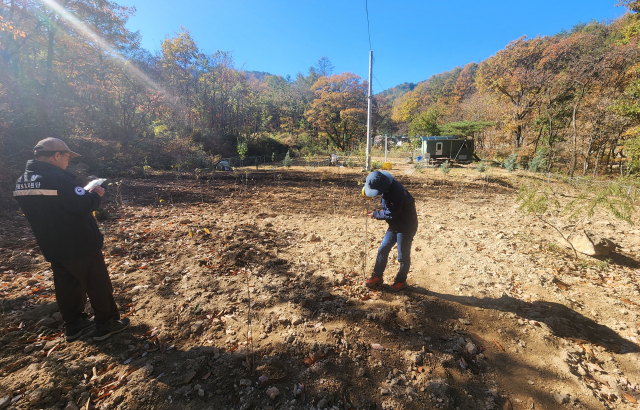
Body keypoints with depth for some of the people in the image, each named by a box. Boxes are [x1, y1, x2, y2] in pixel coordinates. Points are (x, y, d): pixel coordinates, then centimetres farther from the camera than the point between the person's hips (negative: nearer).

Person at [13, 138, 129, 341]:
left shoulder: (22, 181, 5)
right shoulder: (57, 178, -23)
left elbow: (49, 208, 12)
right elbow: (84, 206, -25)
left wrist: (85, 194, 10)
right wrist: (96, 195, -5)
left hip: (52, 247, 8)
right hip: (80, 244, -8)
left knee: (67, 285, 20)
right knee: (98, 283, 6)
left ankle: (74, 325, 32)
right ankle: (106, 324, 17)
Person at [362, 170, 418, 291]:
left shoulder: (396, 195, -33)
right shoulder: (388, 187, -5)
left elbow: (390, 214, -24)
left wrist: (375, 214, -9)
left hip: (406, 227, -9)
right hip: (395, 225, 9)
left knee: (403, 256, 6)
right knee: (383, 250, 10)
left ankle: (401, 281, 26)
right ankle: (377, 276, 22)